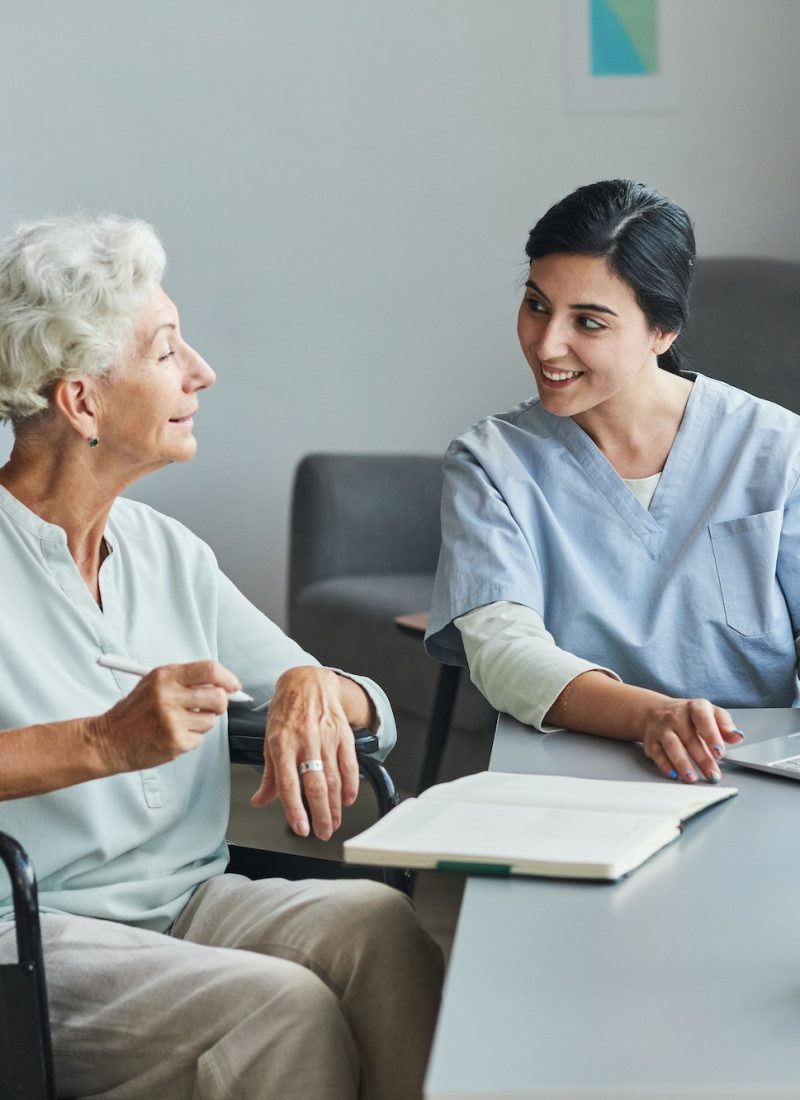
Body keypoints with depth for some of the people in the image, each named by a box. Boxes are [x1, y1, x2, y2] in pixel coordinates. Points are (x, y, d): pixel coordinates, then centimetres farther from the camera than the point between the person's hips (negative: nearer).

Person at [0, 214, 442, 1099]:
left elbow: (370, 708, 18)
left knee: (376, 922, -23)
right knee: (280, 1009, -30)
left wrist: (313, 688, -6)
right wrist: (102, 746, -28)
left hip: (189, 897, 6)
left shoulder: (169, 554, 14)